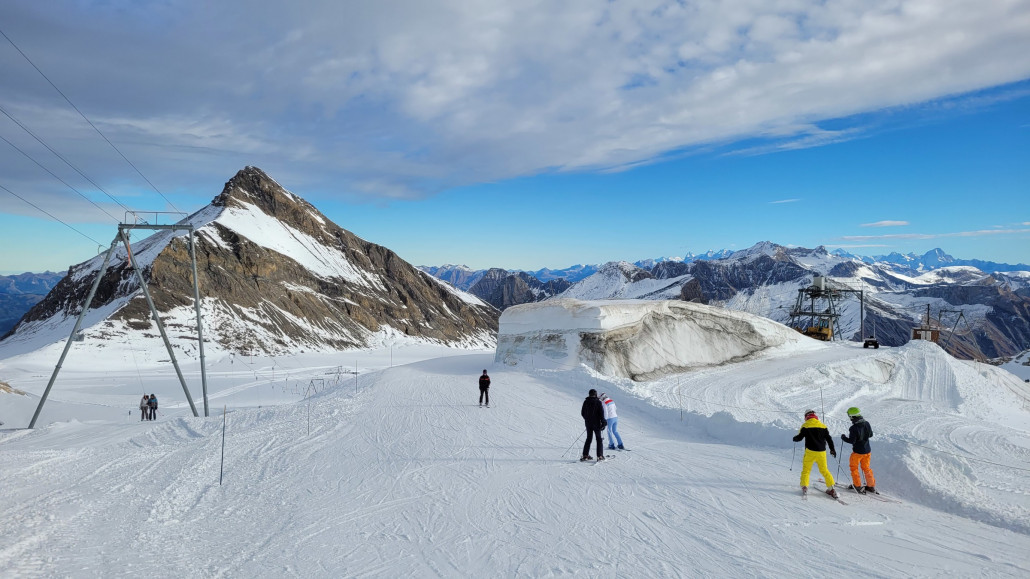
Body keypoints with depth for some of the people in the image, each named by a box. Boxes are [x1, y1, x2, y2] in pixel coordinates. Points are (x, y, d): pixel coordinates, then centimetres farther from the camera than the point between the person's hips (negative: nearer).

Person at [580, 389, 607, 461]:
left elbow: (582, 413, 9)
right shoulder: (598, 402, -10)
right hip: (596, 423, -4)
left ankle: (585, 455, 11)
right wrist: (603, 422, -7)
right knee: (599, 439, 4)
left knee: (588, 438, 15)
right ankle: (600, 456, -2)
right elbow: (601, 413, -13)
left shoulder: (586, 402, 3)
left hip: (588, 423, 4)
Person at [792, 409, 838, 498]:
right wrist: (832, 449, 20)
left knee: (806, 469, 9)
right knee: (824, 470, 13)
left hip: (810, 451, -3)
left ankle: (804, 486, 2)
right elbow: (829, 438, 10)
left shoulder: (805, 426, -3)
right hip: (821, 452, 3)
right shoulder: (823, 426, 7)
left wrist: (795, 438, 19)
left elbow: (800, 437, -3)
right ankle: (831, 488, 9)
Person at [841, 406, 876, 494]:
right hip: (867, 451, 6)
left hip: (857, 452, -6)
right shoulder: (866, 424, -6)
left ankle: (858, 486, 19)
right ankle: (871, 486, 29)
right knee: (866, 468, 22)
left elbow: (852, 441, -24)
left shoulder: (854, 428, -26)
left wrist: (844, 438, -7)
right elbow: (871, 435, 8)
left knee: (854, 468, 14)